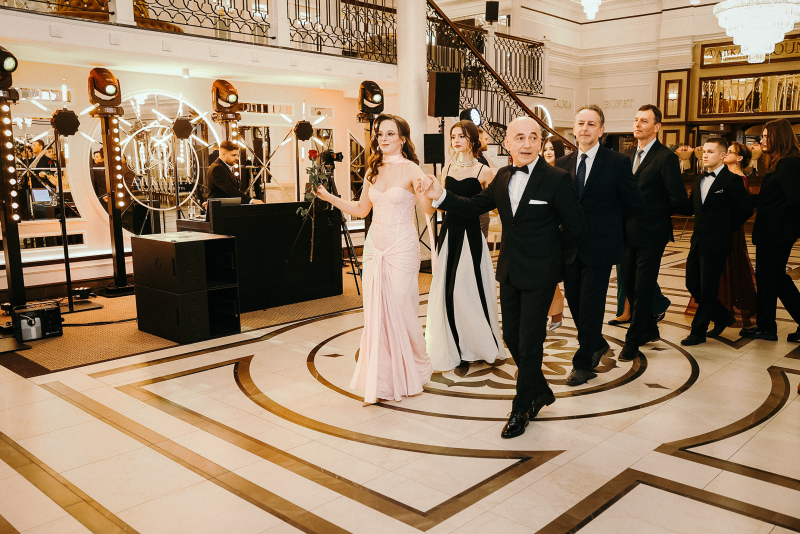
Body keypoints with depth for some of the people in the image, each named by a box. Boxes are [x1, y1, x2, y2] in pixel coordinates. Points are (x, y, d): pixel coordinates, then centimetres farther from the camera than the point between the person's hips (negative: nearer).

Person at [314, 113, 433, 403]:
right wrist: (330, 197, 7)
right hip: (374, 247, 6)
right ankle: (381, 380, 20)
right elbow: (361, 208, 18)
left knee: (400, 312, 2)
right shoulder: (373, 171, 9)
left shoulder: (411, 170, -9)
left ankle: (409, 376, 25)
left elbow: (429, 209, -20)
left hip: (402, 249, -6)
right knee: (375, 314, 7)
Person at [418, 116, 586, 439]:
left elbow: (576, 228, -8)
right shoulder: (503, 177, 6)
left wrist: (555, 262, 0)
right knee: (511, 336, 14)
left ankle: (521, 409, 20)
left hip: (539, 275, -6)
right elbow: (474, 207, 8)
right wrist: (440, 196, -5)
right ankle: (540, 391, 37)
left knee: (529, 342, 2)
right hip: (510, 272, 6)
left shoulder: (557, 179, -12)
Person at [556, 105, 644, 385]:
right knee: (574, 302, 12)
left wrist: (608, 220, 9)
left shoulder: (617, 162, -7)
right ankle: (597, 345, 37)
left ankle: (583, 363, 17)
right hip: (571, 245, 5)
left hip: (599, 246, -4)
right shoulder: (563, 164, 5)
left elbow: (635, 203, 0)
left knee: (590, 306, 1)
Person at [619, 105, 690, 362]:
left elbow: (679, 201, -12)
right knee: (629, 285, 14)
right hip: (628, 233, 7)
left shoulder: (666, 158, -12)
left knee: (642, 289, 1)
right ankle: (650, 329, 33)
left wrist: (657, 213, 1)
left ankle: (633, 341, 13)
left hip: (651, 235, -7)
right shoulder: (628, 154, 10)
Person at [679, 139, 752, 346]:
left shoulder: (732, 180, -9)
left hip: (716, 243, -7)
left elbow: (745, 210, -9)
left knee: (707, 289, 0)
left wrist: (725, 227, -3)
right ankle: (723, 317, 30)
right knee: (692, 284, 10)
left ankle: (698, 331, 10)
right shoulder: (699, 180, 13)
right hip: (698, 242, 7)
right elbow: (690, 209, 10)